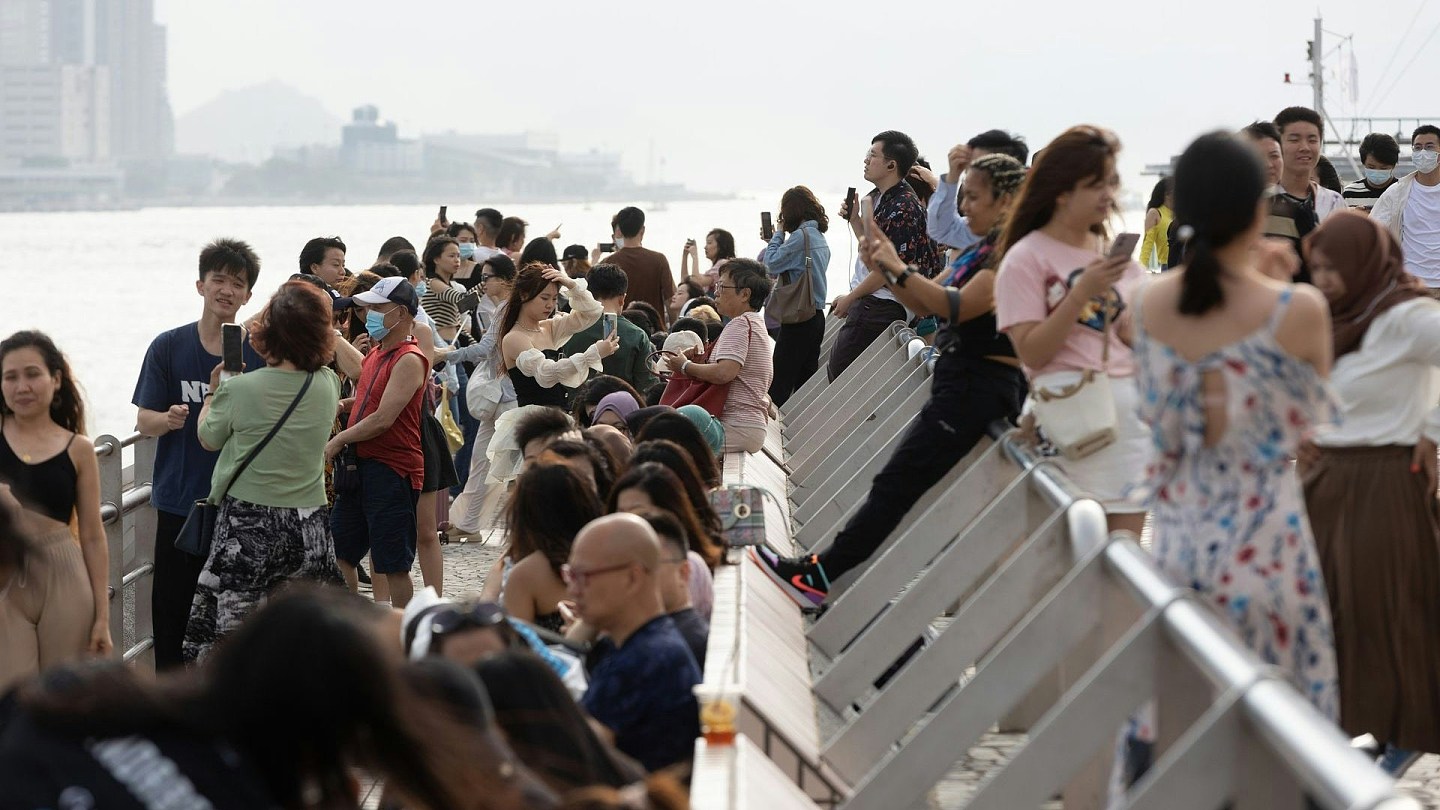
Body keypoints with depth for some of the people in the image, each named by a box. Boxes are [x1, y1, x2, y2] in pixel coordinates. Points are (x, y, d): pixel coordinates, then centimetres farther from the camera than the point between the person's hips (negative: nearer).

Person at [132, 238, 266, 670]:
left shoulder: (260, 352, 3)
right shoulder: (169, 347, 0)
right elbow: (144, 420, -1)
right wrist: (170, 419, -22)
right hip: (181, 501, -1)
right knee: (173, 610, 0)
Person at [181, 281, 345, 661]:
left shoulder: (240, 390, -13)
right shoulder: (327, 386, 0)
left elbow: (209, 438, 6)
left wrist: (214, 390, 20)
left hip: (247, 527, -4)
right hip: (309, 525, 4)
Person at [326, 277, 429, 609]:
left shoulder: (409, 360, -15)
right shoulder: (376, 354, 15)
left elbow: (383, 419, -21)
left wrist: (338, 441, -12)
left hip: (392, 470, -10)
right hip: (360, 466, 10)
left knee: (394, 565, -4)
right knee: (339, 552, 14)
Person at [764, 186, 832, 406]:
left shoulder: (801, 235, -15)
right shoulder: (820, 237, 15)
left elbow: (772, 264, -13)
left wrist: (778, 234, -1)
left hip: (799, 318, -9)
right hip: (817, 315, 9)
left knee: (780, 382, -7)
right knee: (805, 380, 10)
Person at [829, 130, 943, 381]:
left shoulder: (902, 207, -18)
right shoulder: (878, 197, 14)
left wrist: (850, 298, -13)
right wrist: (854, 218, 8)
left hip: (880, 306, -10)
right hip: (868, 302, 10)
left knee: (838, 374, -8)